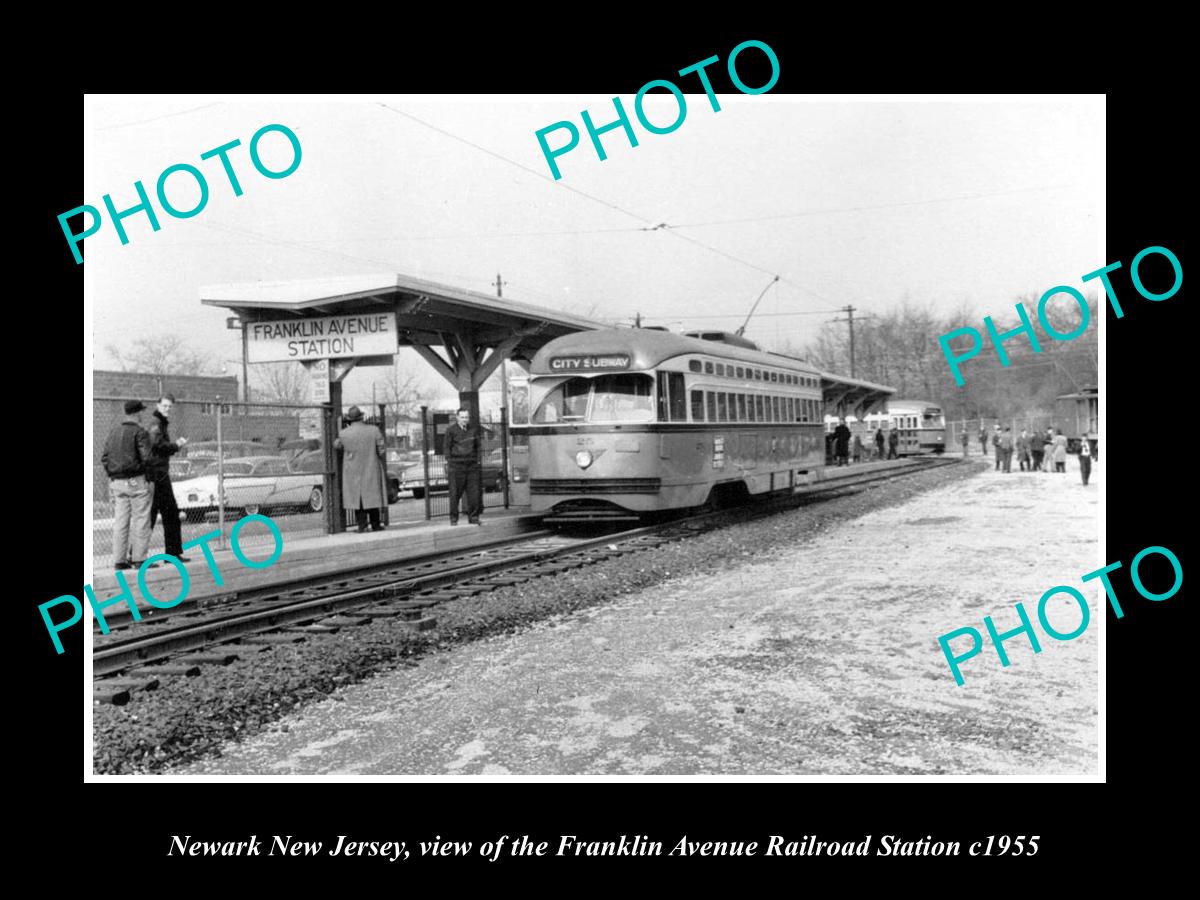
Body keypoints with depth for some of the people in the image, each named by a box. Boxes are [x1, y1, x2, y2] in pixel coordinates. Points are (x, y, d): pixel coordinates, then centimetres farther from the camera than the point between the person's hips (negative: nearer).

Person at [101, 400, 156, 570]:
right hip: (135, 480, -7)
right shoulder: (139, 432, -9)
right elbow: (147, 458, -17)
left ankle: (119, 560, 9)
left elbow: (104, 457, 12)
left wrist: (112, 476, 15)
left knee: (120, 521, 8)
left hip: (117, 481, 7)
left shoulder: (114, 430, 13)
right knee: (140, 520, -2)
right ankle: (139, 558, -2)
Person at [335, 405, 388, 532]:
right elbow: (382, 450, -6)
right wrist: (383, 464, 12)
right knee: (372, 495, 8)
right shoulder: (374, 431, -9)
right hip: (371, 470, 0)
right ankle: (375, 525, 10)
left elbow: (337, 445, 8)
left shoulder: (343, 434, -10)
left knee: (357, 497, 8)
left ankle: (361, 525, 4)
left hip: (353, 472, 0)